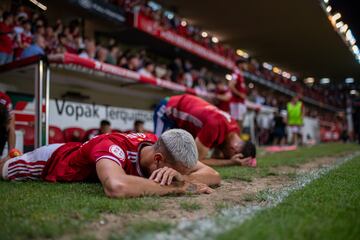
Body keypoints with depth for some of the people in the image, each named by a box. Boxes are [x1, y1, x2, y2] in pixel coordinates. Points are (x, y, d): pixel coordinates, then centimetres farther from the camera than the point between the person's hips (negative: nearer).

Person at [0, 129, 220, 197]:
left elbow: (214, 176, -29)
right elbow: (116, 187, -70)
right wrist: (180, 187, -57)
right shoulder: (113, 146, -48)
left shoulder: (160, 146, -30)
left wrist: (179, 176, -51)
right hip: (53, 160, -4)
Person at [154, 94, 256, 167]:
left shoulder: (234, 130, -13)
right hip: (168, 110, -7)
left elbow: (216, 158, -2)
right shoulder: (215, 125, -40)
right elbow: (197, 160, -33)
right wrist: (231, 162, -34)